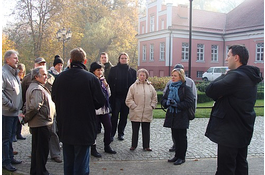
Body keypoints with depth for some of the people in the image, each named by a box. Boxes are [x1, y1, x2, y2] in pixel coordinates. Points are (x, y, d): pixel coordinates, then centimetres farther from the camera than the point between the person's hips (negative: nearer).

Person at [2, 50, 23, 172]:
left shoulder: (14, 73, 15)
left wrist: (19, 105, 13)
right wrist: (10, 105, -19)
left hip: (14, 111, 9)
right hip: (6, 112, -9)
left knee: (11, 136, 18)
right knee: (5, 137, 1)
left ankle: (10, 158, 29)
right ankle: (5, 161, 12)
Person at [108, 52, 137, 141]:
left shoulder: (132, 71, 8)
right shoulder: (113, 70, 3)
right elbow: (109, 83, 0)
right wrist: (111, 95, -8)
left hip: (127, 97, 2)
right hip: (116, 96, -2)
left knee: (124, 116, 9)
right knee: (114, 115, -3)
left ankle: (121, 133, 21)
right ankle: (111, 133, 6)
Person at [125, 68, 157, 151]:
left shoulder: (150, 87, 5)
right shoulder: (133, 86, -2)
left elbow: (154, 98, 13)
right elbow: (128, 100, -2)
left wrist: (152, 106, 2)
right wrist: (134, 106, -9)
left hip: (147, 113, 2)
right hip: (135, 114, -2)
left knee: (146, 131, 11)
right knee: (135, 130, 9)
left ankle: (146, 146, 24)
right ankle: (133, 145, 23)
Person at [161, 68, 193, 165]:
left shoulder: (186, 88, -9)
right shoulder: (170, 87, 11)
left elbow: (189, 103, -15)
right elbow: (163, 100, 11)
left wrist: (177, 104, -22)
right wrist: (167, 102, -11)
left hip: (181, 117, -6)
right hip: (172, 116, 6)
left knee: (182, 137, 4)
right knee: (175, 136, 13)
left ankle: (181, 157, 16)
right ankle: (177, 156, 25)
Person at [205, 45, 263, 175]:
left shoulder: (236, 76, -23)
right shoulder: (249, 76, 9)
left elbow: (210, 90, -22)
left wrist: (223, 76, -8)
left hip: (230, 131, -10)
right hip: (243, 130, 10)